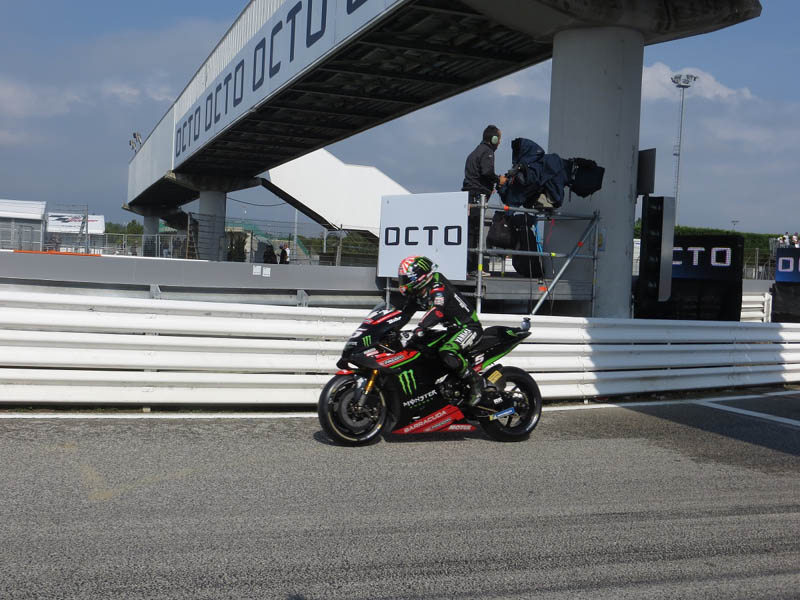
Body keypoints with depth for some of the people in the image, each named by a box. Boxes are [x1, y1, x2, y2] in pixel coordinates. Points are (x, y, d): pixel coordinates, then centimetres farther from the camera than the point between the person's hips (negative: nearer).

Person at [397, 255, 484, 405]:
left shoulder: (437, 286, -22)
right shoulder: (417, 293, 8)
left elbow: (437, 309, -40)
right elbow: (405, 313, 9)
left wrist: (421, 327, -53)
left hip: (469, 326, -11)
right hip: (453, 329, 11)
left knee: (446, 354, -34)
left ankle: (475, 381, -17)